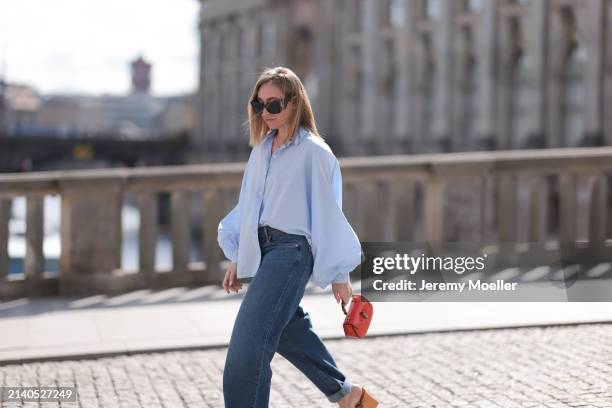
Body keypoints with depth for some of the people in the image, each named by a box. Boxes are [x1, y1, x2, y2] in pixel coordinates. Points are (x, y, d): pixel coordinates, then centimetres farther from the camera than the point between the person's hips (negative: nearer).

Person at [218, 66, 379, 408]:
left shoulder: (313, 152, -9)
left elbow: (328, 212, -8)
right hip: (260, 251, 8)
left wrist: (338, 274, -6)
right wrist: (237, 258, 16)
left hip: (290, 252, -8)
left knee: (247, 348, -14)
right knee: (290, 331, 18)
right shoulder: (261, 149, 12)